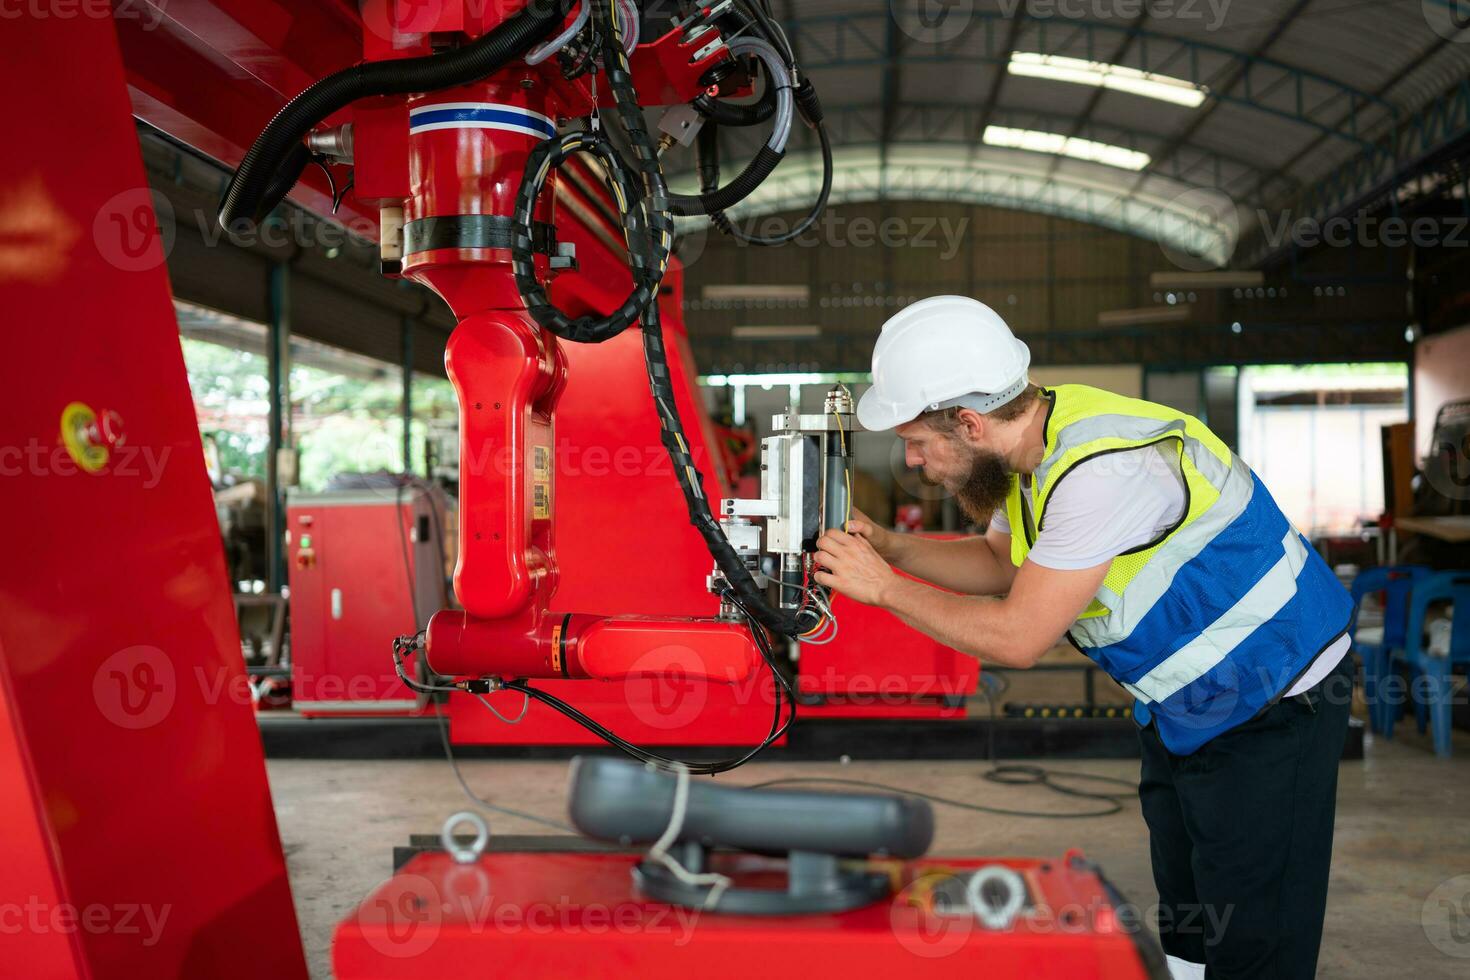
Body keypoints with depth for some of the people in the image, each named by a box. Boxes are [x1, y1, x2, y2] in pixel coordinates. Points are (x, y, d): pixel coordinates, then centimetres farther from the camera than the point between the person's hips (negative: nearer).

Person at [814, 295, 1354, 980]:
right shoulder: (1031, 439, -5)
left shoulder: (1104, 465, -33)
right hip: (1183, 709, 9)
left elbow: (1016, 637, -29)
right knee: (1185, 922, 18)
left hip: (1276, 708, -9)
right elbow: (1000, 563, 13)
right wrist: (892, 548, -3)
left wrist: (884, 587, -18)